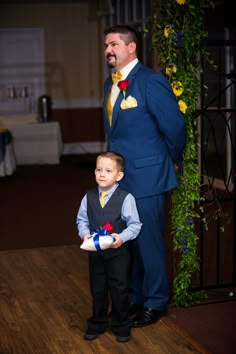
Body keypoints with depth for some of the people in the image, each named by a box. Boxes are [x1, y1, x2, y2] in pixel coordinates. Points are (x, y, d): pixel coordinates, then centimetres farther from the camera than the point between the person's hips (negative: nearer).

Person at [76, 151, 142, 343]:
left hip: (118, 252, -4)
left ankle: (122, 326, 27)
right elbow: (82, 219, 6)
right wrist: (85, 234, -12)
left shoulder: (126, 198, -14)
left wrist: (122, 237, -26)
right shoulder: (89, 197, -2)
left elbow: (135, 224, -11)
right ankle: (97, 323, 35)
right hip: (95, 252, 4)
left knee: (119, 289, 9)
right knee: (97, 289, 17)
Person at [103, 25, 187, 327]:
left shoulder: (151, 81, -16)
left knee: (149, 241, 3)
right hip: (120, 175, 8)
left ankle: (155, 303, 21)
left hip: (146, 177, -8)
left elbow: (174, 126, -13)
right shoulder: (110, 83, 10)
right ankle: (134, 298, 33)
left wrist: (172, 162, -1)